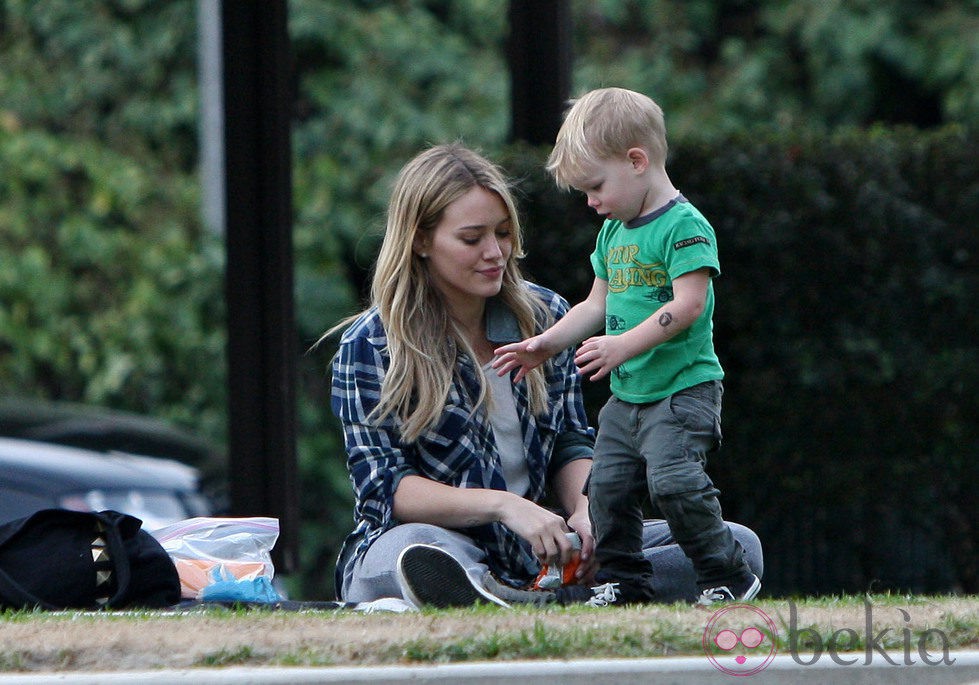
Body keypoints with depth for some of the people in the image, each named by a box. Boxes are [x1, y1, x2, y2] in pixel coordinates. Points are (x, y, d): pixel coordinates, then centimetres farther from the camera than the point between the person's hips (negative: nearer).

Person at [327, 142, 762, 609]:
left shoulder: (544, 317, 10)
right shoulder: (368, 347, -4)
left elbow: (570, 443, 14)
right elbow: (384, 487, -11)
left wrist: (582, 512, -10)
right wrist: (503, 506, -25)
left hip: (534, 551, 4)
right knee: (413, 551, -41)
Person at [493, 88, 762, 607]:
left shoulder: (683, 225, -13)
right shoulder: (612, 231, 15)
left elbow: (688, 305, -23)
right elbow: (596, 305, 24)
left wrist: (624, 345, -28)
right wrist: (546, 344, 15)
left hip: (683, 387, -9)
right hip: (627, 395, 9)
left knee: (672, 481, -21)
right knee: (608, 487, 4)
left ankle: (730, 577, -10)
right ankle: (624, 588, 14)